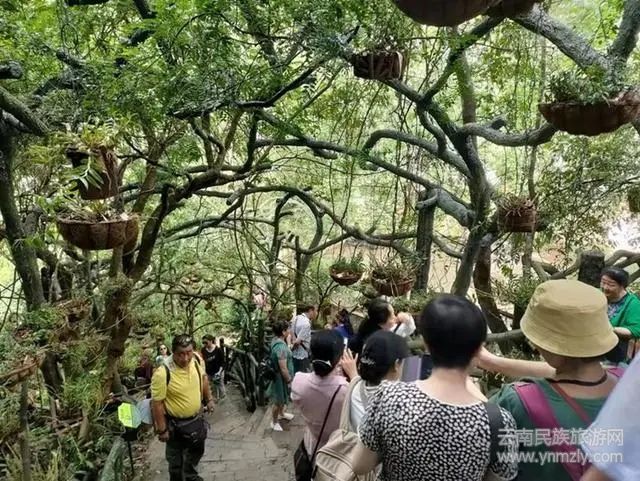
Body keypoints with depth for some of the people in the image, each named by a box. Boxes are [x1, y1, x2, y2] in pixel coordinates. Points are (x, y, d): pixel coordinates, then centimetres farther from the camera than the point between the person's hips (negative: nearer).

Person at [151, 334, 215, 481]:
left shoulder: (197, 360, -15)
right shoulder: (162, 373, -32)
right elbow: (157, 403, -22)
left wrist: (209, 399, 9)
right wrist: (162, 429, -17)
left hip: (197, 418, 6)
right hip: (176, 424, -6)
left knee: (196, 451, 29)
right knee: (176, 459, 18)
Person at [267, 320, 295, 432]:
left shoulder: (276, 340, -4)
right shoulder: (281, 347, -34)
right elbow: (283, 369, -28)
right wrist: (289, 380, -18)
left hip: (279, 375, 10)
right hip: (281, 378, -10)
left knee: (282, 399, 30)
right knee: (278, 401, 11)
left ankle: (281, 414, 52)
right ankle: (274, 422, 30)